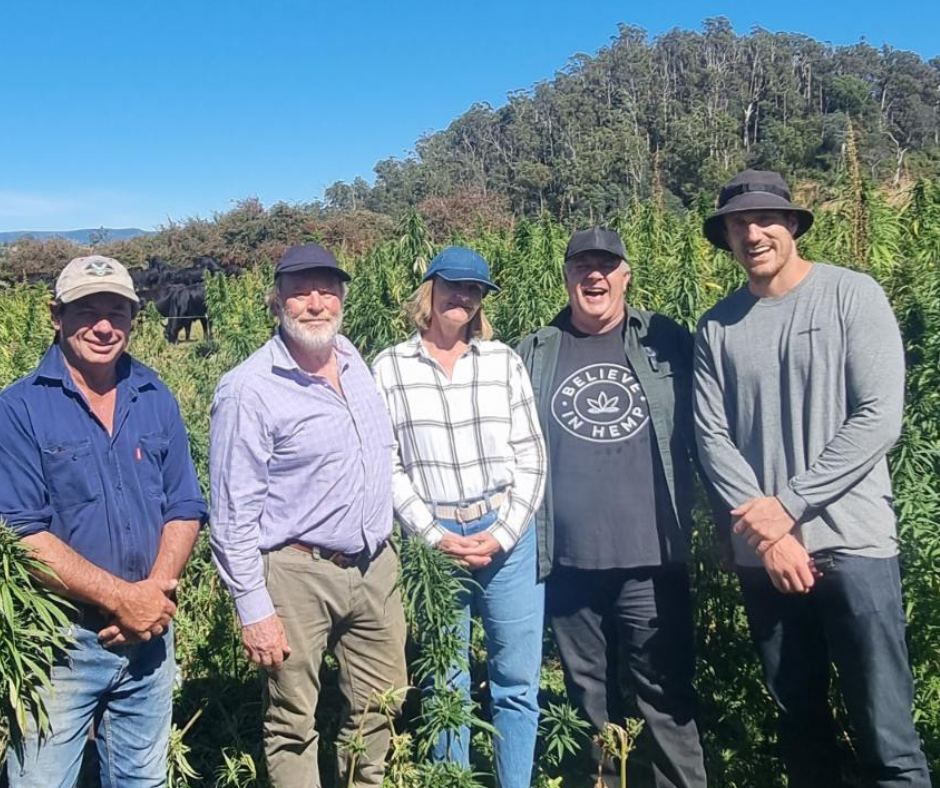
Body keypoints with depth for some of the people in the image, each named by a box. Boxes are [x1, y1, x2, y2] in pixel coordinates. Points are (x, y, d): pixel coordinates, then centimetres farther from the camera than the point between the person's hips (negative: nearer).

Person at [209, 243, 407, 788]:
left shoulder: (354, 360, 6)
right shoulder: (249, 389, -15)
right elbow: (234, 513, -14)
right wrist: (254, 610, -15)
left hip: (376, 565, 7)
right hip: (298, 574, -6)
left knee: (380, 706, 18)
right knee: (294, 722, 8)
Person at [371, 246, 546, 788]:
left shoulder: (504, 361, 4)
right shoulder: (390, 369, 2)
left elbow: (532, 456, 2)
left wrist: (503, 535, -7)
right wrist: (434, 536, -8)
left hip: (509, 536, 1)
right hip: (434, 540, -1)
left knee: (517, 681, 7)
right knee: (446, 684, 11)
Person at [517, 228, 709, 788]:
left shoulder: (668, 343, 3)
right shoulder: (535, 354, 7)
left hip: (651, 558, -2)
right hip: (568, 562, 2)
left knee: (667, 697, 4)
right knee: (591, 699, 15)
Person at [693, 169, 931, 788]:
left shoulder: (853, 295, -1)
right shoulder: (717, 327, 8)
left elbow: (879, 418, -9)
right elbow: (712, 436, 1)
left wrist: (789, 504, -13)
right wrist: (766, 529, -10)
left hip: (851, 544, -3)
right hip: (762, 554, 3)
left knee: (887, 736, -1)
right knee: (799, 720, 15)